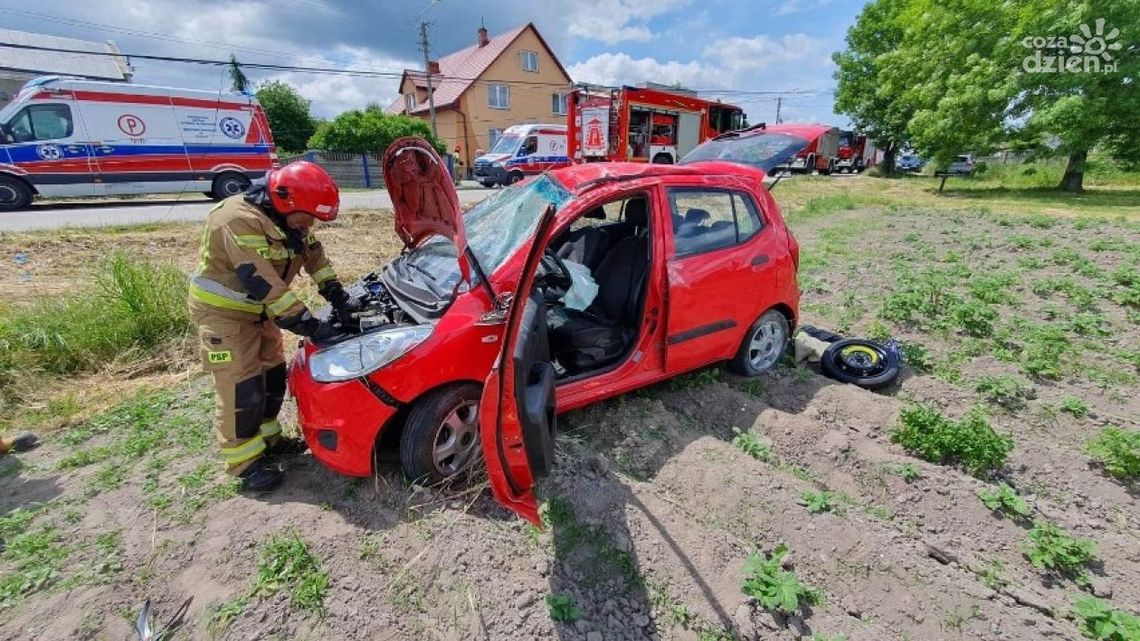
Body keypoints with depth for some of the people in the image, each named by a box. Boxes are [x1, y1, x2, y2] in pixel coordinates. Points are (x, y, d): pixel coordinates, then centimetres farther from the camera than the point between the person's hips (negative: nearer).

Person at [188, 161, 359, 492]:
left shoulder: (289, 218, -3)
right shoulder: (240, 221, -31)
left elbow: (315, 256, 5)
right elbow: (265, 285, -35)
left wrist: (339, 298, -6)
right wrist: (312, 326, -34)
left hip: (258, 309, 9)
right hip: (223, 311, -8)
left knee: (273, 374, 14)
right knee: (241, 387, -5)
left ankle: (268, 439, 31)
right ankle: (245, 462, 10)